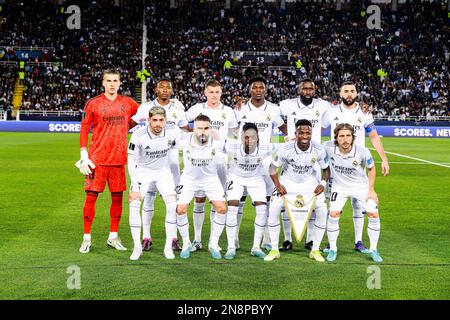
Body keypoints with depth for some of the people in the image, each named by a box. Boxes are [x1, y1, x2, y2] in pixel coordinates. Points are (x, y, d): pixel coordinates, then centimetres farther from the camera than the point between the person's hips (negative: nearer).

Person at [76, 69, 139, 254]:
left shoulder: (127, 103, 8)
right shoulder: (93, 103, 1)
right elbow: (84, 129, 1)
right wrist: (84, 156, -5)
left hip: (119, 159, 3)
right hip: (97, 159, -3)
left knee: (117, 197, 7)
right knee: (91, 196, -2)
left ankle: (113, 237, 19)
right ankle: (86, 238, 8)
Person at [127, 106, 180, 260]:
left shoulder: (173, 131, -19)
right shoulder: (138, 136, -24)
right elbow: (131, 161, -18)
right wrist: (135, 188, -23)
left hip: (163, 172, 1)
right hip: (142, 171, -1)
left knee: (173, 206, -14)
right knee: (134, 205, -16)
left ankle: (169, 246, 1)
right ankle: (137, 246, -2)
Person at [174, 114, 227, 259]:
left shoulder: (217, 142, -25)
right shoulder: (184, 140, -25)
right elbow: (172, 142, -2)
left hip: (211, 178, 0)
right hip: (189, 178, 0)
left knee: (222, 208, -13)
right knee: (180, 210, -12)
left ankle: (214, 244, 6)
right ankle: (186, 244, 10)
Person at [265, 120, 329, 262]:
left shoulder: (319, 150, -20)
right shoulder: (285, 148, -25)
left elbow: (325, 169, -4)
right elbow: (273, 167, -11)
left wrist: (323, 183, -21)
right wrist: (278, 185, -23)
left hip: (310, 183, 1)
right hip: (288, 181, -1)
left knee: (322, 210, -13)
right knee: (273, 209, -16)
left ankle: (315, 250, 6)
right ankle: (274, 250, 0)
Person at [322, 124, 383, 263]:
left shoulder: (363, 152, -24)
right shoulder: (328, 147, -24)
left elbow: (371, 169, -4)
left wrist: (371, 190, -5)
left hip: (361, 186, 0)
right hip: (339, 186, 0)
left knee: (374, 214, -8)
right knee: (333, 214, -17)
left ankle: (373, 250, 12)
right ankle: (332, 249, 3)